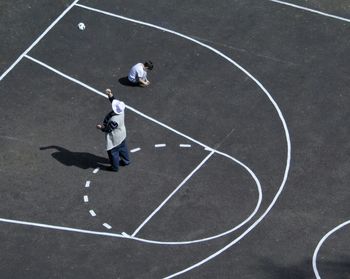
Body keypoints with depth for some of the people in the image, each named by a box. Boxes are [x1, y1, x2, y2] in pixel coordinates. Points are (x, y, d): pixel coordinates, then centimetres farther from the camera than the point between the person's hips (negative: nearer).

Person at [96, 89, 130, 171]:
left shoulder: (114, 120, -43)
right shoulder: (121, 110, -22)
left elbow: (108, 129, -27)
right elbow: (114, 100, -6)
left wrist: (101, 128, -12)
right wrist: (110, 95, -18)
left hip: (114, 139, -8)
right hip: (122, 135, 8)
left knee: (113, 152, 17)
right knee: (123, 148, 30)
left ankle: (115, 167, 38)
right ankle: (126, 161, 53)